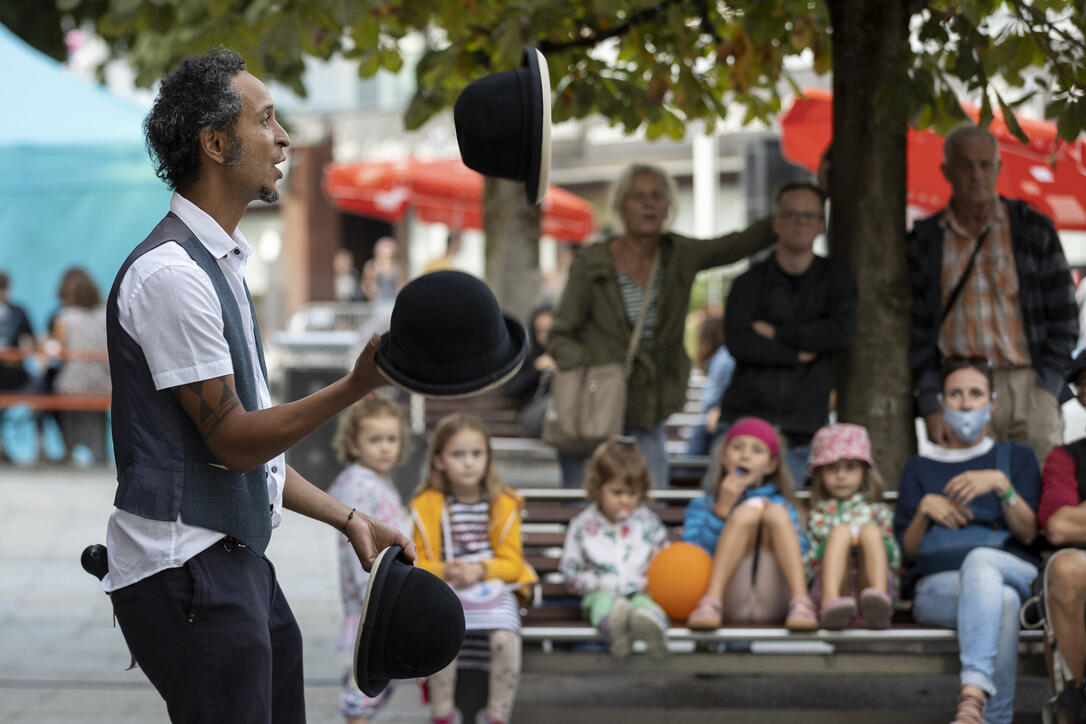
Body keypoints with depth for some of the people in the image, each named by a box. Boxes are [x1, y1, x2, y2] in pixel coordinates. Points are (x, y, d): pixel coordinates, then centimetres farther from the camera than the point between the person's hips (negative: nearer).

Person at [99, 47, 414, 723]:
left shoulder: (220, 263, 18)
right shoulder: (170, 273, -15)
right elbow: (233, 440, -17)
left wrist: (348, 518, 17)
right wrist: (358, 385, -26)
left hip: (240, 564, 10)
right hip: (186, 571, -10)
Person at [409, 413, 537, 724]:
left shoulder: (504, 504, 3)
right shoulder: (427, 505, 2)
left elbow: (512, 563, 2)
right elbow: (420, 562, 3)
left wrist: (480, 570, -18)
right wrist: (446, 571, -19)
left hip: (494, 590, 0)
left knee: (506, 639, -28)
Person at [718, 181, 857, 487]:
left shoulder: (835, 278, 10)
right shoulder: (751, 282, 7)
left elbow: (842, 333, -8)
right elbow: (738, 342, -8)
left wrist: (776, 334, -6)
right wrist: (800, 354, -7)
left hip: (802, 431, 1)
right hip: (748, 418, 0)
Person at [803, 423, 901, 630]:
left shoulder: (878, 511, 25)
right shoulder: (817, 516, 24)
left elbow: (896, 560, 15)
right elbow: (805, 568, 13)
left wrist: (873, 543, -4)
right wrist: (825, 549, -6)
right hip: (832, 585, -1)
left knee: (870, 531, -23)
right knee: (840, 531, -25)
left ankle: (878, 599, -53)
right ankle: (832, 604, -55)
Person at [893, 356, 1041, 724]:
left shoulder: (1016, 457, 21)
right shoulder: (920, 468, 24)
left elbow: (1028, 533, 4)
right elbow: (907, 549, 14)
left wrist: (1001, 484, -13)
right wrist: (925, 509, -5)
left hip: (1014, 575, 0)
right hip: (939, 586, 0)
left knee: (980, 559, -41)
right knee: (1003, 601, -40)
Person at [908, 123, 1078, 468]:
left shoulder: (1033, 229, 8)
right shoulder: (924, 241, 9)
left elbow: (1064, 317, 9)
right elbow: (916, 330, 8)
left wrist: (1046, 387, -2)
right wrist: (930, 407, -2)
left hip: (1029, 386, 0)